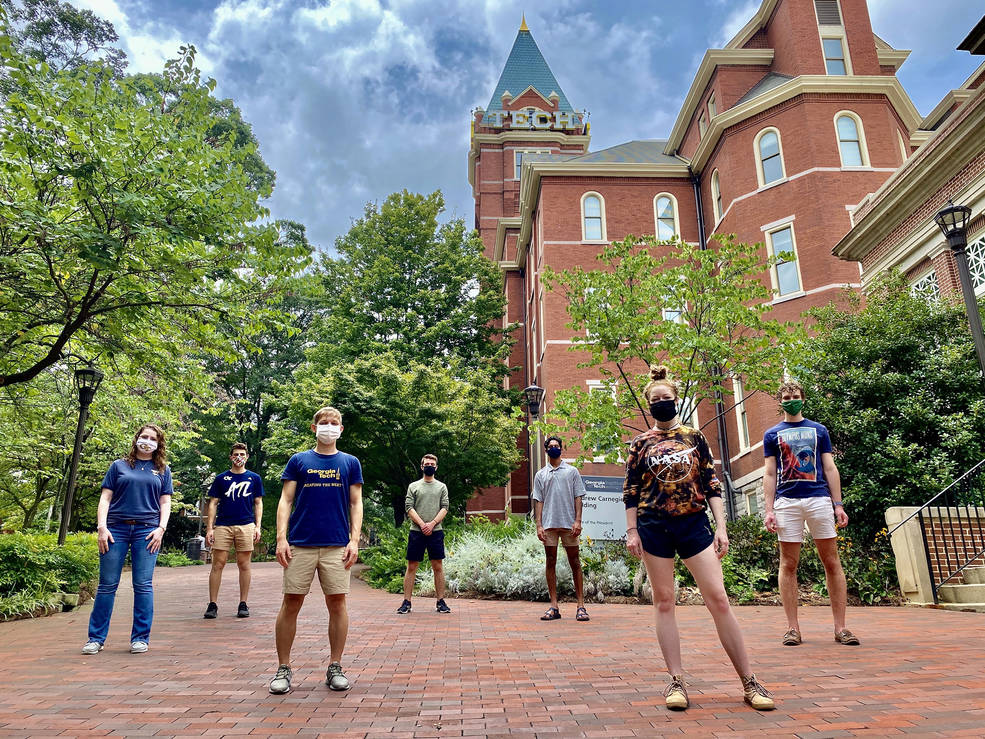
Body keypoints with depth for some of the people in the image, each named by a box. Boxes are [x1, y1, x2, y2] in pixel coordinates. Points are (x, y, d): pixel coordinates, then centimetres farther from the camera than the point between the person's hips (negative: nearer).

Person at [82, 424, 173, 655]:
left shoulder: (163, 470, 14)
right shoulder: (119, 466, 13)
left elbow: (165, 502, 11)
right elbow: (105, 498, 8)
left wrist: (161, 528, -3)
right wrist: (101, 527, -4)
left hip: (146, 531, 0)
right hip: (116, 529, 0)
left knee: (143, 585, -1)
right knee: (107, 584, 1)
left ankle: (140, 638, 6)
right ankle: (96, 638, 13)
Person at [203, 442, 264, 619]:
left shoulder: (254, 478, 10)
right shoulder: (221, 478, 9)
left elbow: (258, 504, 11)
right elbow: (213, 504, 9)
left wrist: (258, 526, 1)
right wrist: (209, 528, 0)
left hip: (245, 525, 0)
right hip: (222, 525, 0)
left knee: (244, 565, 3)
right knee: (218, 564, -2)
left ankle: (243, 604, 10)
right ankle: (212, 604, 7)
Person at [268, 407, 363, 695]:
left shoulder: (350, 463, 10)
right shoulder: (299, 460, 9)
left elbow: (355, 504, 8)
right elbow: (286, 501, 5)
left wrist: (355, 540, -3)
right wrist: (281, 537, -6)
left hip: (336, 546, 0)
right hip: (300, 544, 0)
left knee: (337, 603, 3)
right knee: (291, 603, 2)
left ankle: (335, 667, 16)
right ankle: (283, 668, 16)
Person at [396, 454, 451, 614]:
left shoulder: (442, 487, 10)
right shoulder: (413, 486, 9)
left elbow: (444, 508, 2)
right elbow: (409, 507, 0)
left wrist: (432, 524, -12)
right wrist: (422, 524, -12)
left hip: (436, 532, 1)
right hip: (416, 531, 0)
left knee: (438, 566, 3)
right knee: (411, 567, 2)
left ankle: (440, 601, 10)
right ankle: (406, 602, 7)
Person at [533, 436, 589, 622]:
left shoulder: (572, 471, 10)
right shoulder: (540, 475, 13)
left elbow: (578, 497, 5)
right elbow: (538, 501, 9)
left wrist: (578, 521, -6)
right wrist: (539, 525, -1)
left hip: (568, 523, -1)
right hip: (548, 524, 2)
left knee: (575, 563, 0)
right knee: (550, 563, 3)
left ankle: (581, 606, 4)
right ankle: (554, 607, 8)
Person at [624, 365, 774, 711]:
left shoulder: (694, 436, 9)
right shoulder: (641, 443, 6)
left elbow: (712, 484, 8)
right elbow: (630, 490, 6)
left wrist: (721, 527, 1)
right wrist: (631, 531, -1)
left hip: (694, 523, 0)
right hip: (654, 527, 0)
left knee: (719, 599, -3)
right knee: (664, 602, 3)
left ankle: (749, 682, 7)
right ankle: (676, 681, 12)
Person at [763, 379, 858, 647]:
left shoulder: (819, 430, 15)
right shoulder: (772, 434, 12)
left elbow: (830, 469, 12)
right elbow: (769, 475, 8)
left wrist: (838, 504, 3)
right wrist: (769, 510, -1)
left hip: (819, 498, 1)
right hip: (787, 502, -1)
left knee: (832, 562, 1)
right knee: (788, 564, 0)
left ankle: (840, 627, 8)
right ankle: (792, 627, 6)